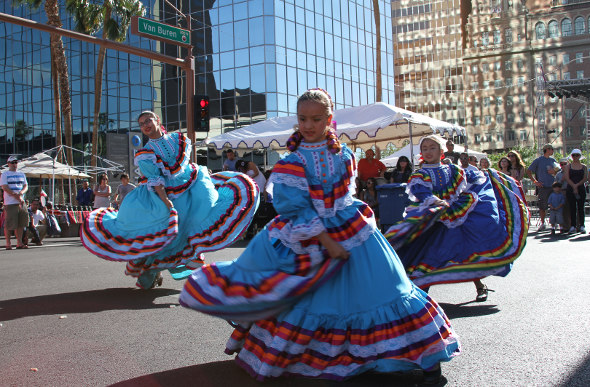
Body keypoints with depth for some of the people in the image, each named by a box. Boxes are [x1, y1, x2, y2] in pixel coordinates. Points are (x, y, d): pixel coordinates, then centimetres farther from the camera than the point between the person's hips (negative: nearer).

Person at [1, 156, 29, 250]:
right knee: (9, 224, -5)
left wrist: (20, 193, -10)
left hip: (21, 202, 5)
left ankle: (19, 243, 11)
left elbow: (26, 186, 12)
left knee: (21, 223, 5)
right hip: (10, 203, -5)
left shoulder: (21, 174, 18)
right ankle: (8, 244, 3)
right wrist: (16, 196, -16)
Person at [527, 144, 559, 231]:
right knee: (542, 206, -3)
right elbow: (528, 171, 1)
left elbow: (558, 171, 22)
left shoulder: (553, 160, 13)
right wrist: (535, 181, -7)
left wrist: (554, 172, -2)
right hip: (543, 186, -4)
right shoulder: (538, 160, 0)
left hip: (553, 186, 4)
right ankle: (542, 223, 8)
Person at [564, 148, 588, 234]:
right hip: (570, 189, 0)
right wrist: (574, 186, -13)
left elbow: (585, 178, 0)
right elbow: (567, 178, -1)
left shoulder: (584, 167, 9)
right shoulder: (569, 166, 8)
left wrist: (577, 185, -12)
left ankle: (582, 226, 1)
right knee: (572, 208, -2)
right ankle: (573, 226, 0)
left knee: (581, 207, -2)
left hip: (581, 189, 0)